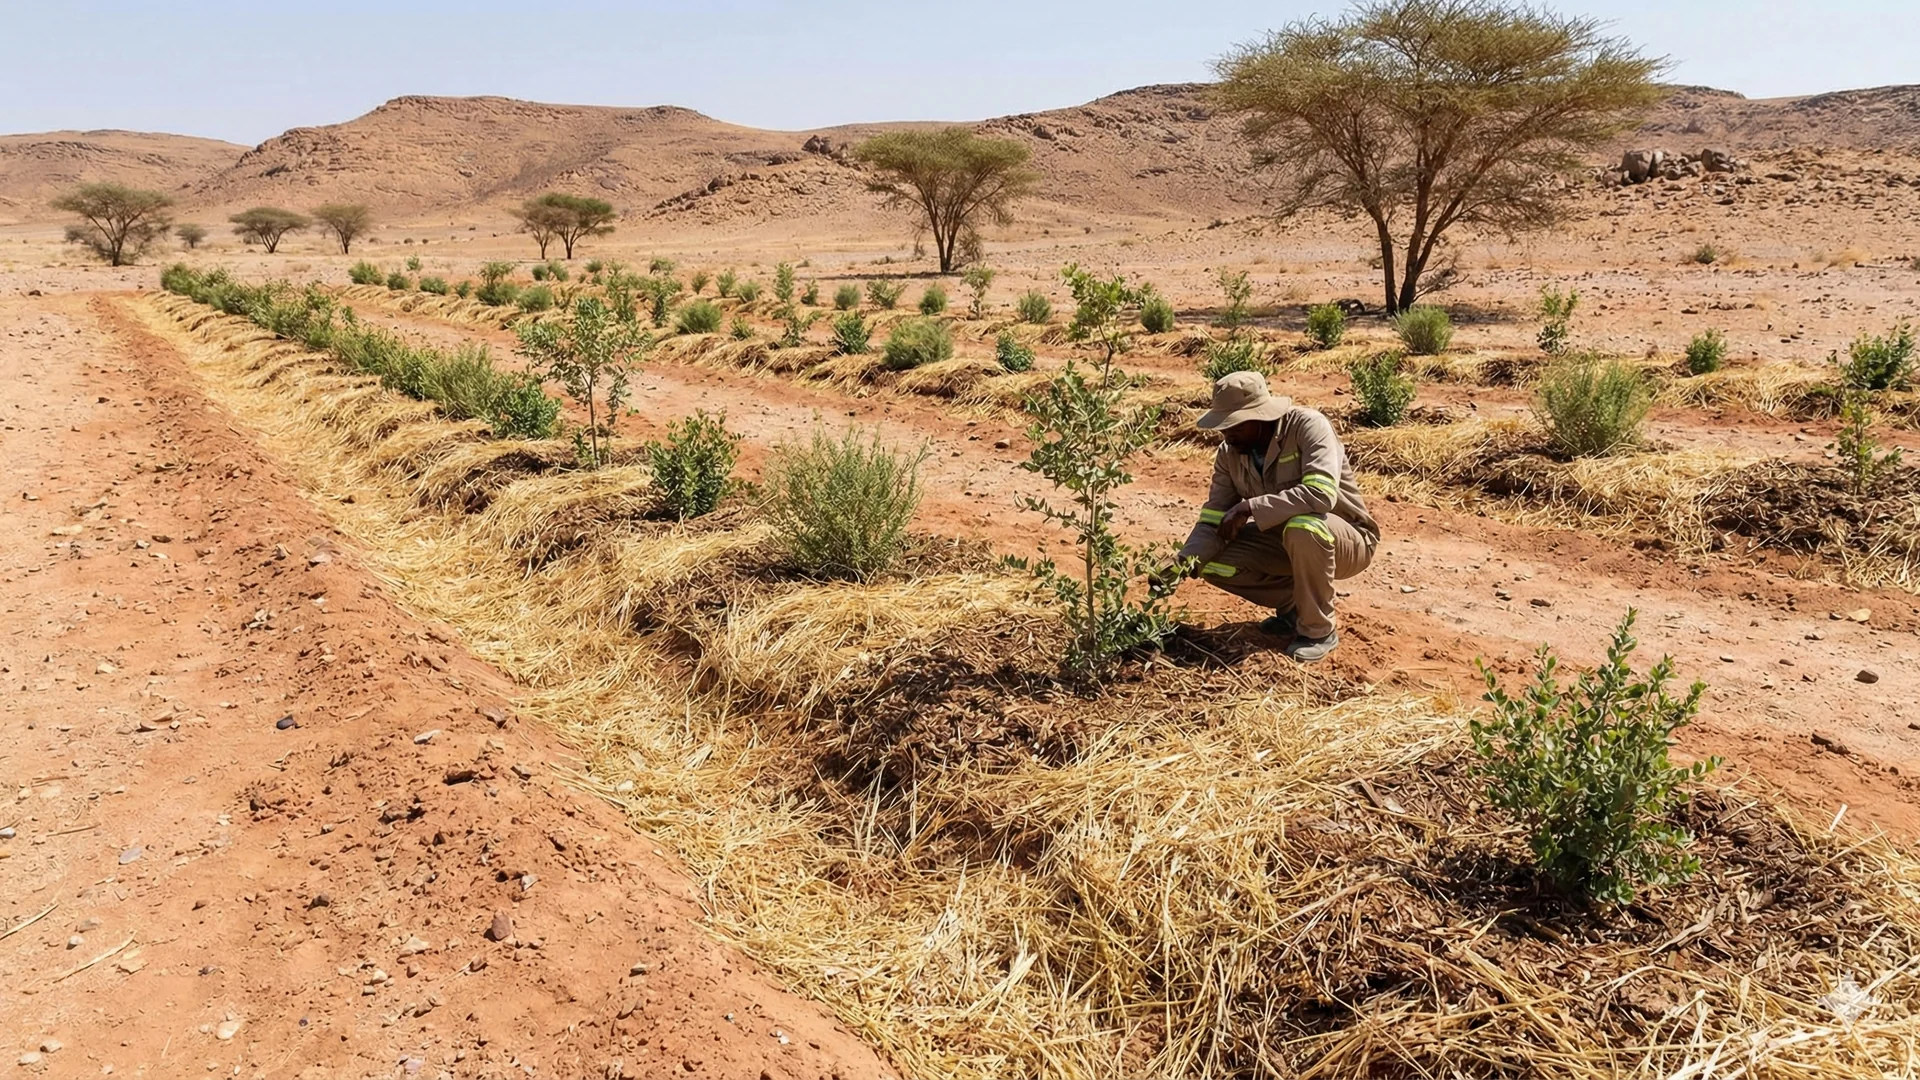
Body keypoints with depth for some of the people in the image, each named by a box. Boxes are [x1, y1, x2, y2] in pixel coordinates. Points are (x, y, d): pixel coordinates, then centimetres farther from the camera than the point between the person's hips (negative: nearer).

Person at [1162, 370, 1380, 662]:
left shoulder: (1307, 426, -26)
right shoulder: (1228, 453, -8)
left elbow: (1321, 494, -39)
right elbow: (1214, 518, -9)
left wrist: (1249, 508, -37)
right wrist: (1185, 562, -26)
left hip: (1348, 539, -6)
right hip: (1283, 539, 6)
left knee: (1302, 527, -39)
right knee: (1213, 564, -14)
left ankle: (1318, 630, -17)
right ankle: (1294, 604, 7)